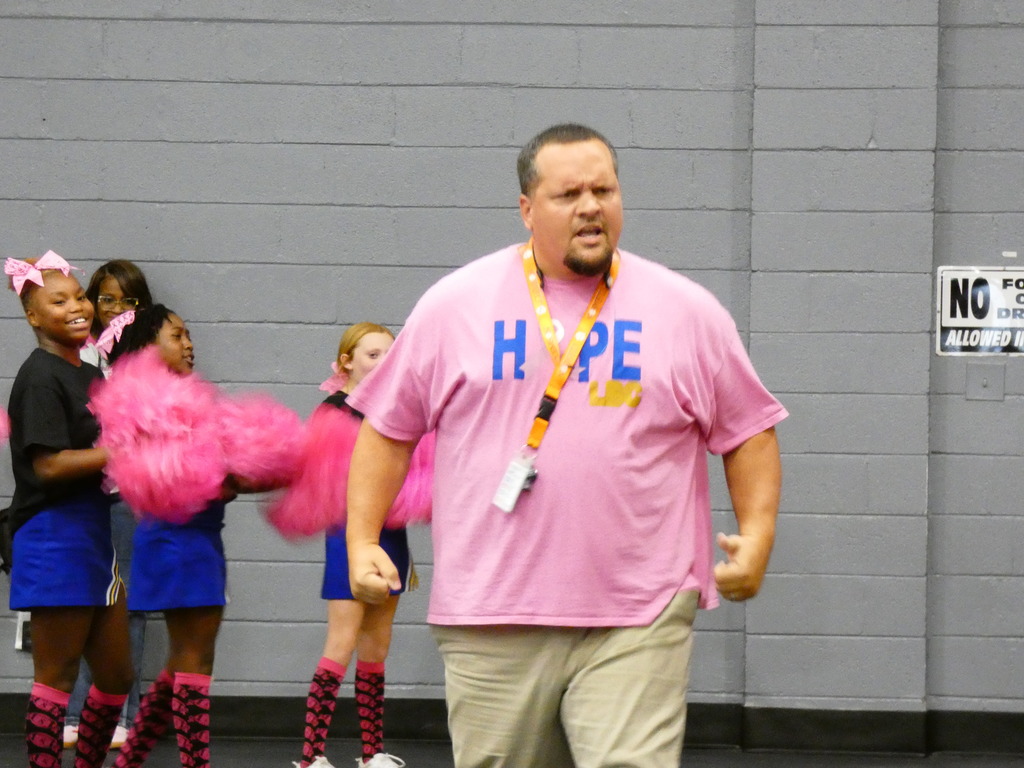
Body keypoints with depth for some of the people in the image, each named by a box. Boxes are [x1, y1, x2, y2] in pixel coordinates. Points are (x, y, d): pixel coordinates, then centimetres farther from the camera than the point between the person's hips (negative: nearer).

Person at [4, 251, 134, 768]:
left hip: (93, 538, 9)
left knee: (115, 676, 12)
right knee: (56, 677, -5)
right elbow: (48, 464, -19)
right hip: (53, 537, -9)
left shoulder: (91, 376, 15)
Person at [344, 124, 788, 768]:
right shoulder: (454, 305, 6)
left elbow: (750, 430, 12)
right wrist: (362, 541, 4)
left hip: (637, 625, -1)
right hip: (490, 623, 1)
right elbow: (389, 427, 12)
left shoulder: (687, 311, 7)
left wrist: (757, 536, 0)